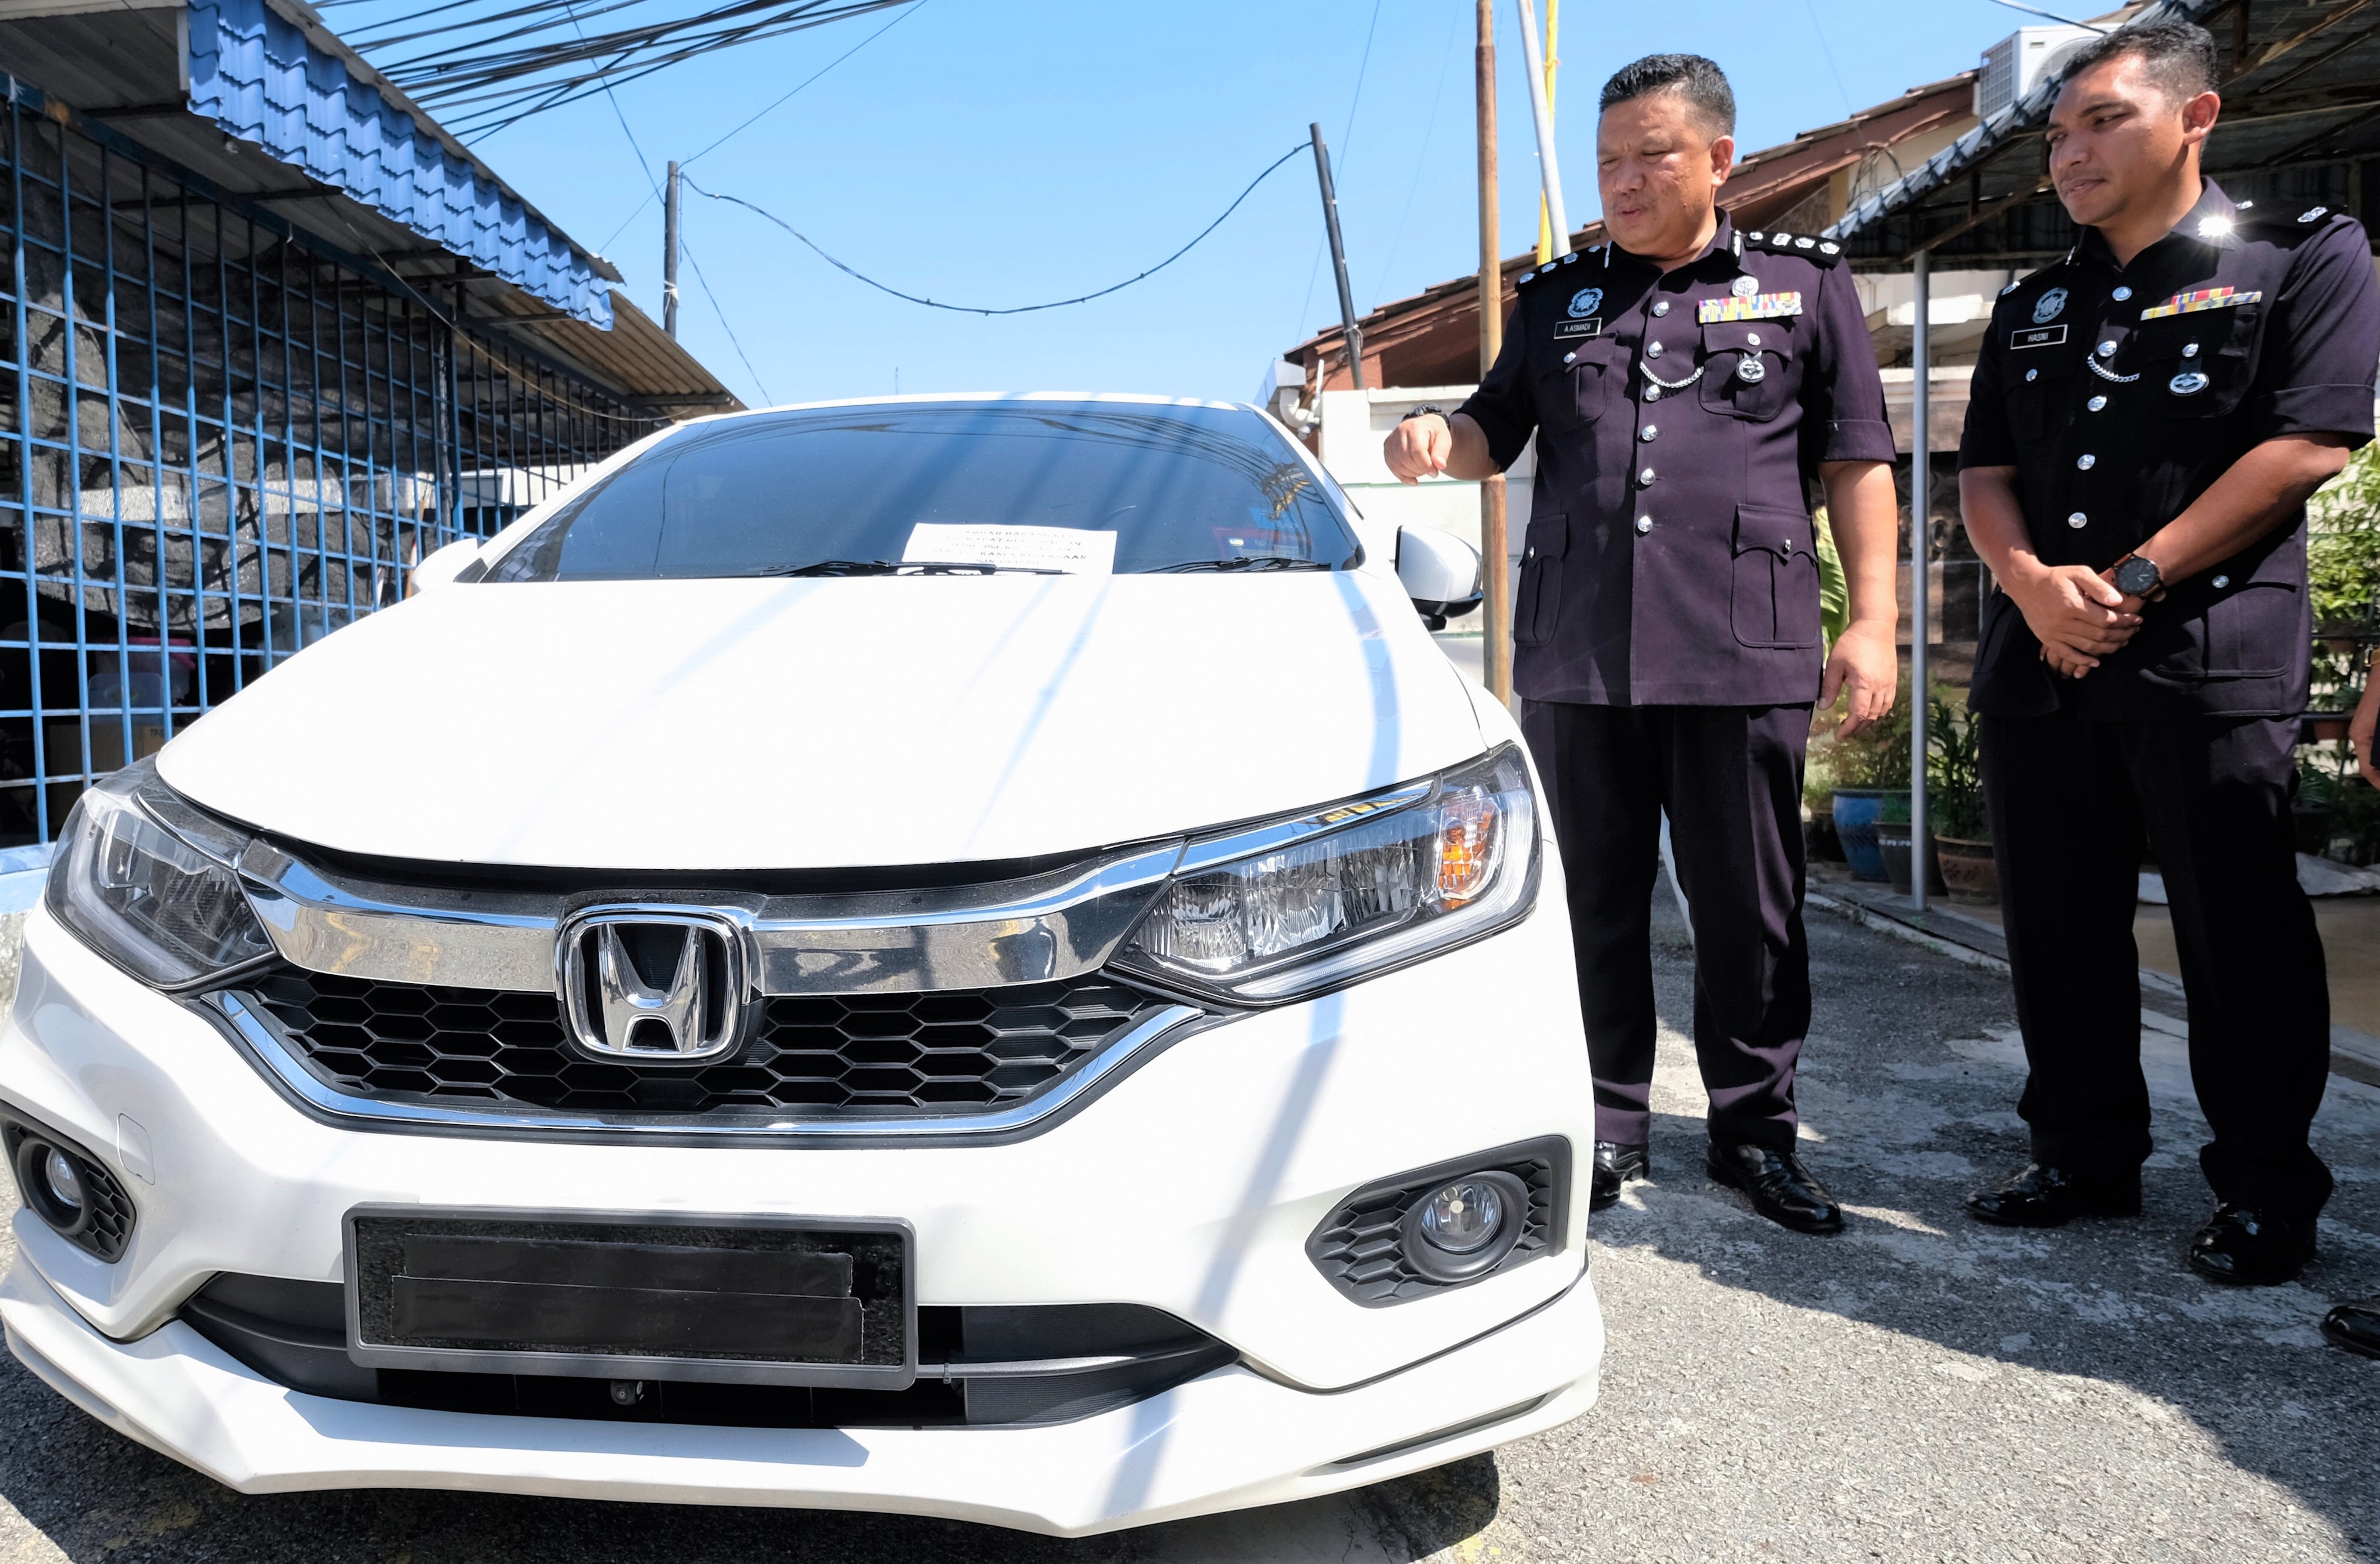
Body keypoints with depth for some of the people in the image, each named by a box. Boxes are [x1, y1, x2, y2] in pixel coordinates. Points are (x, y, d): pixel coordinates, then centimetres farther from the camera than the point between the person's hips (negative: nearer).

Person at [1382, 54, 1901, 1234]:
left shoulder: (1804, 283, 11)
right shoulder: (1558, 298, 17)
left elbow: (1857, 463, 9)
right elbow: (1496, 429, 21)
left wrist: (1872, 621, 0)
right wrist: (1437, 440, -4)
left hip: (1743, 653, -2)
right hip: (1573, 652, 2)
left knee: (1750, 910, 5)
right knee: (1594, 903, 8)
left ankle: (1754, 1131, 21)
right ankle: (1608, 1127, 22)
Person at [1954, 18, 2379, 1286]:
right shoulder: (2032, 308, 19)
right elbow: (1982, 474, 11)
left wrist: (2132, 583, -14)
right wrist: (2035, 583, -9)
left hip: (2212, 658, -5)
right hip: (2038, 663, 6)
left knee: (2239, 936, 0)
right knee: (2058, 930, 9)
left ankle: (2265, 1189, 14)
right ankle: (2086, 1157, 23)